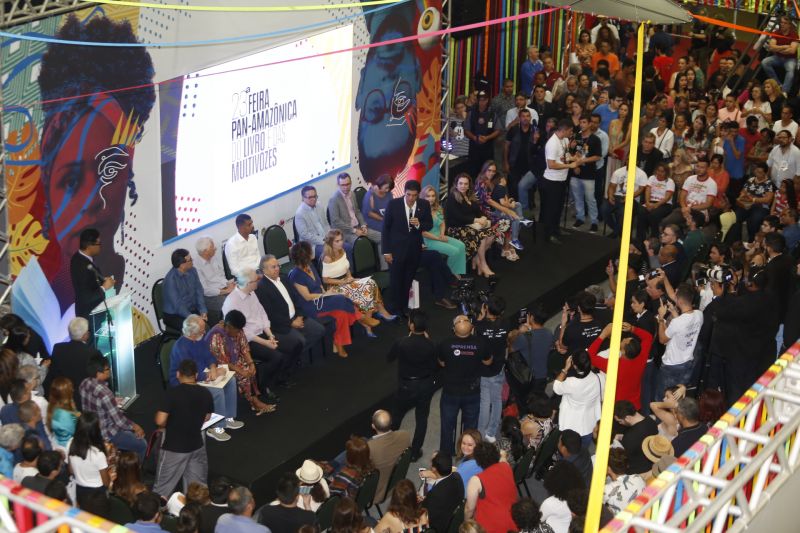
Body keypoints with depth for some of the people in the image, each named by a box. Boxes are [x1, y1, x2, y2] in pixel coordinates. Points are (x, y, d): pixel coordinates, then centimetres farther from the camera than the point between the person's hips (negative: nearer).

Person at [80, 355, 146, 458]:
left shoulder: (84, 384, -8)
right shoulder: (105, 393, -34)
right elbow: (119, 420, -25)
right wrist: (134, 426, -9)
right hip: (105, 435, -9)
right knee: (142, 445, 8)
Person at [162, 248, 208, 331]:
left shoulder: (192, 271, -1)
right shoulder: (171, 279, -21)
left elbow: (199, 292, 3)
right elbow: (178, 305, -22)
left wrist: (203, 311, -12)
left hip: (192, 310, 6)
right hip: (174, 315, -6)